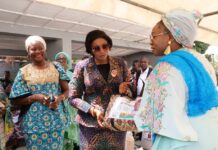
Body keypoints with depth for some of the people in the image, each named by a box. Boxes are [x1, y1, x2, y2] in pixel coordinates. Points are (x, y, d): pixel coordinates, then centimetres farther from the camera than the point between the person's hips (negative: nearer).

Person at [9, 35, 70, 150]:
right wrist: (34, 97, -16)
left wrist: (60, 98, -16)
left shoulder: (56, 67, 3)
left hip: (57, 120, 1)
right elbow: (15, 101, 1)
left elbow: (67, 91, 5)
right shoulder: (23, 72, 0)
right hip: (34, 123, -1)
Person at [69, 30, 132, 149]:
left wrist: (124, 91, -14)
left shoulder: (120, 64, 1)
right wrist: (93, 110, -17)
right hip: (91, 125, -2)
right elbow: (73, 98, -4)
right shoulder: (82, 66, -5)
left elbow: (130, 90, 8)